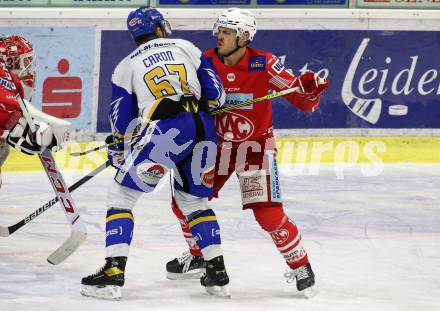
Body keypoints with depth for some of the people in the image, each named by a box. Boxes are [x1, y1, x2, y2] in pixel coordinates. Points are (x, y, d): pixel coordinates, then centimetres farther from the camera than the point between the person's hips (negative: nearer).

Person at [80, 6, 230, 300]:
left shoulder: (127, 67, 13)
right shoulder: (186, 47, 18)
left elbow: (122, 119, 13)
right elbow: (215, 91, 14)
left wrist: (118, 149, 29)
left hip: (165, 131, -4)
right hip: (204, 129, 4)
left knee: (121, 195, 6)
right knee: (194, 200, 23)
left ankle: (113, 271, -6)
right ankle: (218, 273, 17)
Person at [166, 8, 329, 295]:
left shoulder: (263, 64, -18)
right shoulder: (206, 62, -9)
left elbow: (302, 100, -18)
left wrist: (309, 90, -39)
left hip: (255, 145, -4)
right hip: (217, 143, 4)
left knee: (268, 214, -16)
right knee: (185, 201, 5)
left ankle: (300, 266, 4)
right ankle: (196, 256, 31)